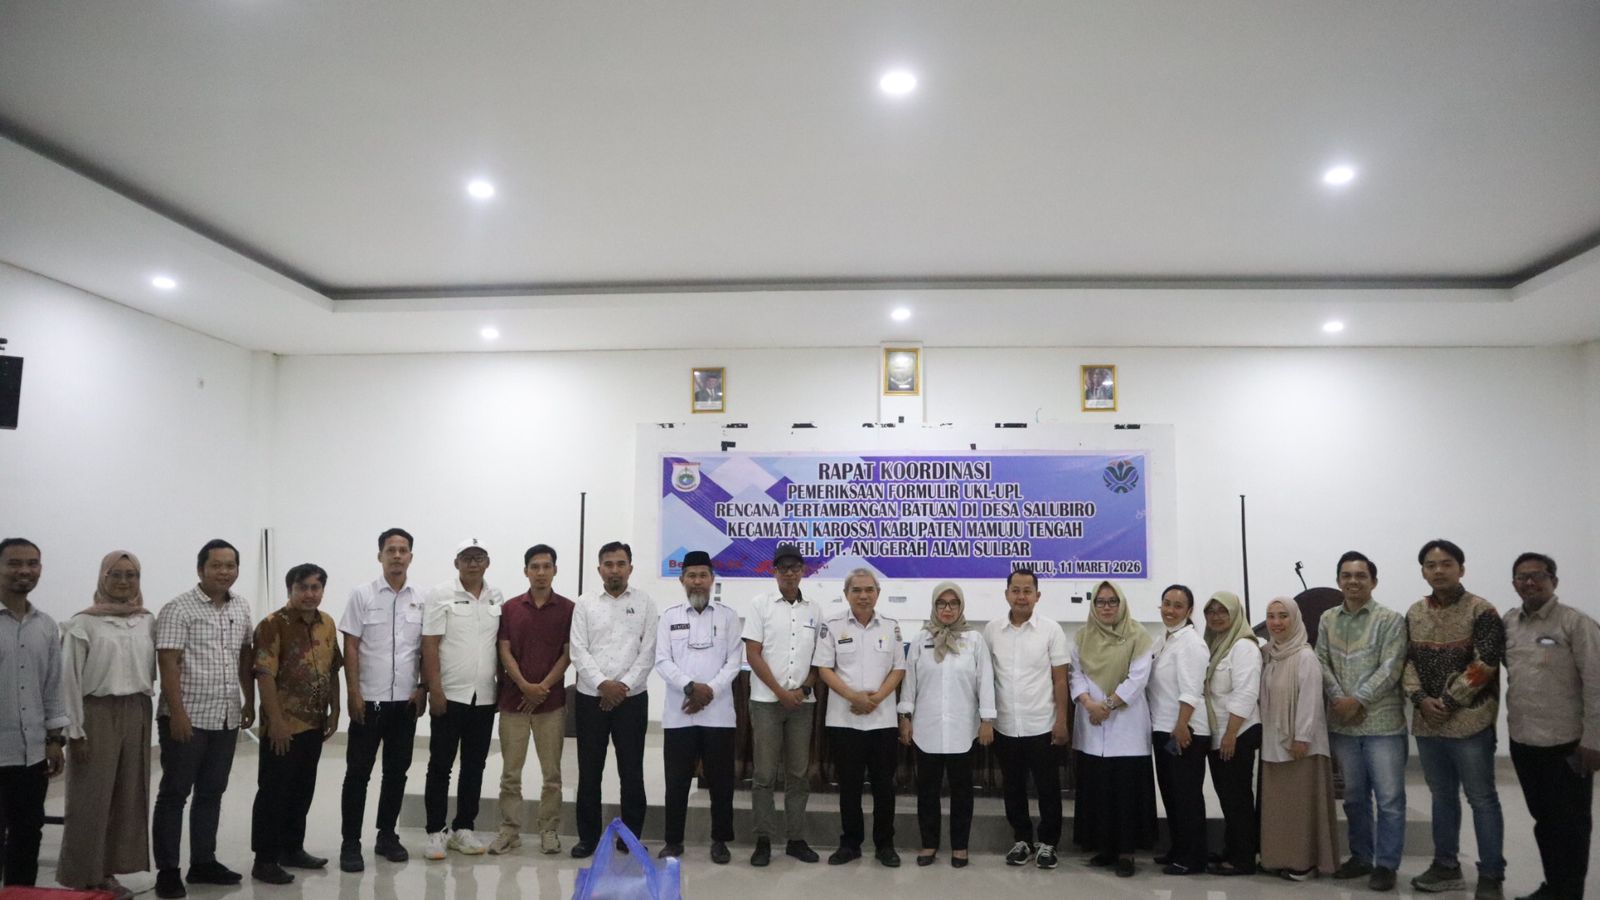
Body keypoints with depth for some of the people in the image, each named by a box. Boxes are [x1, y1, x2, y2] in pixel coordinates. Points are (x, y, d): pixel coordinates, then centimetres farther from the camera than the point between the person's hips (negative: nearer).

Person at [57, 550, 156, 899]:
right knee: (92, 799, 0)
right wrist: (74, 730, -9)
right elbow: (69, 680, -7)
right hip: (97, 714, -4)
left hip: (137, 714, 5)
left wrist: (143, 712, 6)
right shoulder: (83, 623, -6)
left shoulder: (148, 621, 7)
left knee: (129, 796, 8)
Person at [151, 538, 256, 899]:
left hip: (226, 718, 6)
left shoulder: (241, 607, 9)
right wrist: (177, 712, -19)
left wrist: (249, 702, 15)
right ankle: (167, 871, 11)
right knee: (174, 794, 4)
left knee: (211, 793, 13)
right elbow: (168, 663, -14)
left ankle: (203, 862, 23)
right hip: (187, 717, -6)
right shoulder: (178, 609, -9)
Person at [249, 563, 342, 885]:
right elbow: (264, 675, -17)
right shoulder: (273, 625, -12)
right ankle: (264, 860, 7)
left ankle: (292, 849, 27)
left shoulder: (327, 624, 8)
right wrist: (276, 720, -20)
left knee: (302, 790, 15)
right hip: (284, 726, -7)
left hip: (314, 723, 7)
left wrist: (334, 711, 11)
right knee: (273, 792, 0)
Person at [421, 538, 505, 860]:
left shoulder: (497, 598, 7)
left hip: (484, 698, 4)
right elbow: (430, 645, -9)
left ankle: (463, 829, 21)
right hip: (449, 696, -4)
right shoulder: (440, 595, -5)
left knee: (474, 767, 10)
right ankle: (436, 832, 12)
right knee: (440, 766, 3)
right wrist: (435, 689, -13)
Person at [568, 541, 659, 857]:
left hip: (632, 699, -1)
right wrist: (602, 684, -14)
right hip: (591, 698, 1)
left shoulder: (645, 603, 3)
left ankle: (632, 836, 15)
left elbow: (648, 652, -2)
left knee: (631, 771, 4)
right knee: (589, 772, 6)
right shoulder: (585, 605, 5)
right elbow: (579, 651, -2)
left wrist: (624, 686, -12)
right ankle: (588, 836, 17)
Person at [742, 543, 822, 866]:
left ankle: (796, 839, 16)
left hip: (802, 702, 3)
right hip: (766, 701, -3)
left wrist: (802, 689, -5)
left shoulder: (813, 611, 9)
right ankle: (763, 840, 8)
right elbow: (752, 655, -6)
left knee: (799, 775, 7)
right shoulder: (761, 605, -1)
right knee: (764, 774, 0)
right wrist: (780, 692, -10)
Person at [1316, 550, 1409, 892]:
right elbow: (1322, 663, 6)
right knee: (1354, 796, 14)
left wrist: (1357, 700, -15)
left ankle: (1386, 864, 11)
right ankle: (1361, 856, 26)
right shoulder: (1327, 620, 8)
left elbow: (1390, 669, -12)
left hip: (1382, 723, -4)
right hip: (1341, 724, 4)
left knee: (1389, 798, 0)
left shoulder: (1390, 619, -5)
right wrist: (1339, 700, -8)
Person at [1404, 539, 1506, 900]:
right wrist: (1420, 699, -7)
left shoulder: (1481, 611, -8)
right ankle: (1446, 867, 27)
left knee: (1482, 799, 3)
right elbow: (1407, 660, 8)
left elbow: (1485, 664, -14)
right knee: (1442, 796, 15)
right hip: (1427, 723, 5)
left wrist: (1448, 702, -14)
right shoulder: (1415, 613, 8)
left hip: (1469, 723, -5)